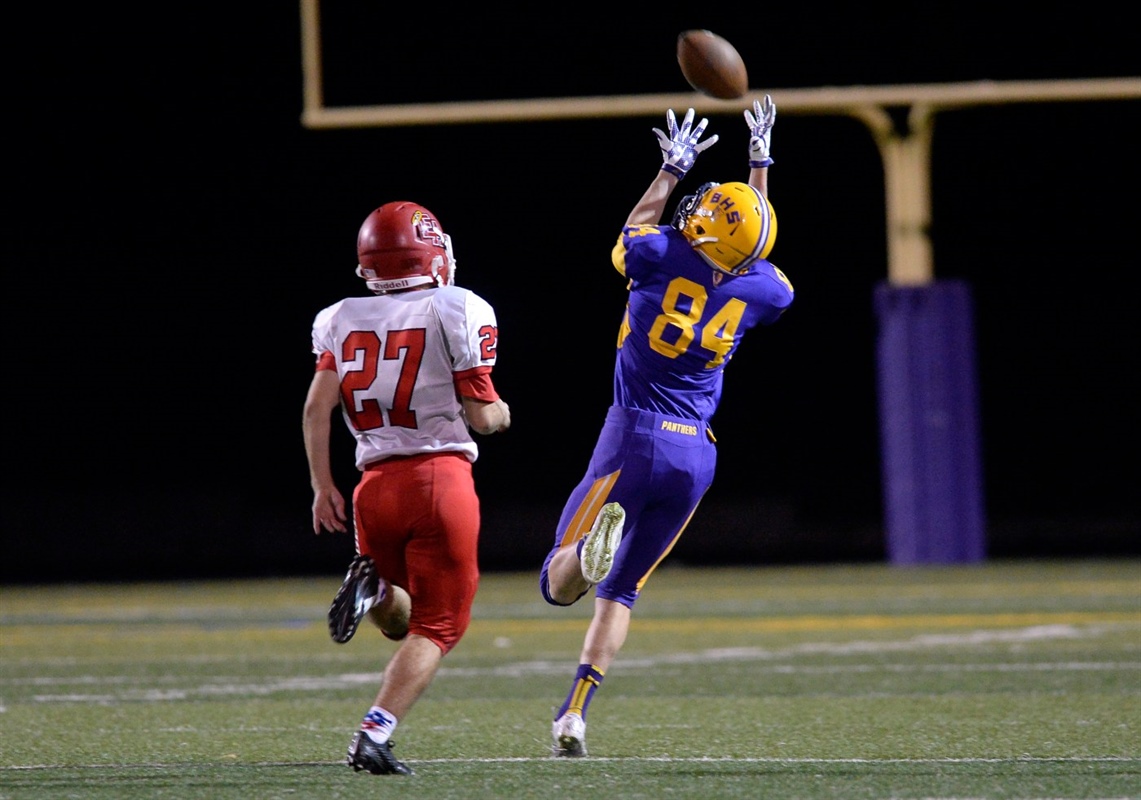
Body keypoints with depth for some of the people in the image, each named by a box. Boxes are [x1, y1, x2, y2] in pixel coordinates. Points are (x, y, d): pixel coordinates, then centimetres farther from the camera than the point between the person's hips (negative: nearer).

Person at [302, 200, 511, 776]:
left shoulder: (342, 320, 8)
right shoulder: (457, 313, -4)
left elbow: (317, 408, 1)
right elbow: (480, 416, -4)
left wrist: (322, 487, 8)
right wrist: (501, 412, 18)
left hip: (376, 485, 4)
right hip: (442, 479, -4)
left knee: (399, 618, 23)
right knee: (435, 626, 3)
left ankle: (372, 586, -11)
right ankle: (374, 736, -15)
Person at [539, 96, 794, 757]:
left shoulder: (663, 257, -9)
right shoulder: (758, 292, 0)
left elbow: (634, 231, 17)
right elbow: (753, 244, 25)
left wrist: (673, 169, 28)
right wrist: (761, 165, 33)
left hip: (636, 437, -4)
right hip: (696, 454, 4)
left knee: (560, 586, -1)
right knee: (620, 590, 14)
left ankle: (594, 537, -35)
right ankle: (575, 716, 3)